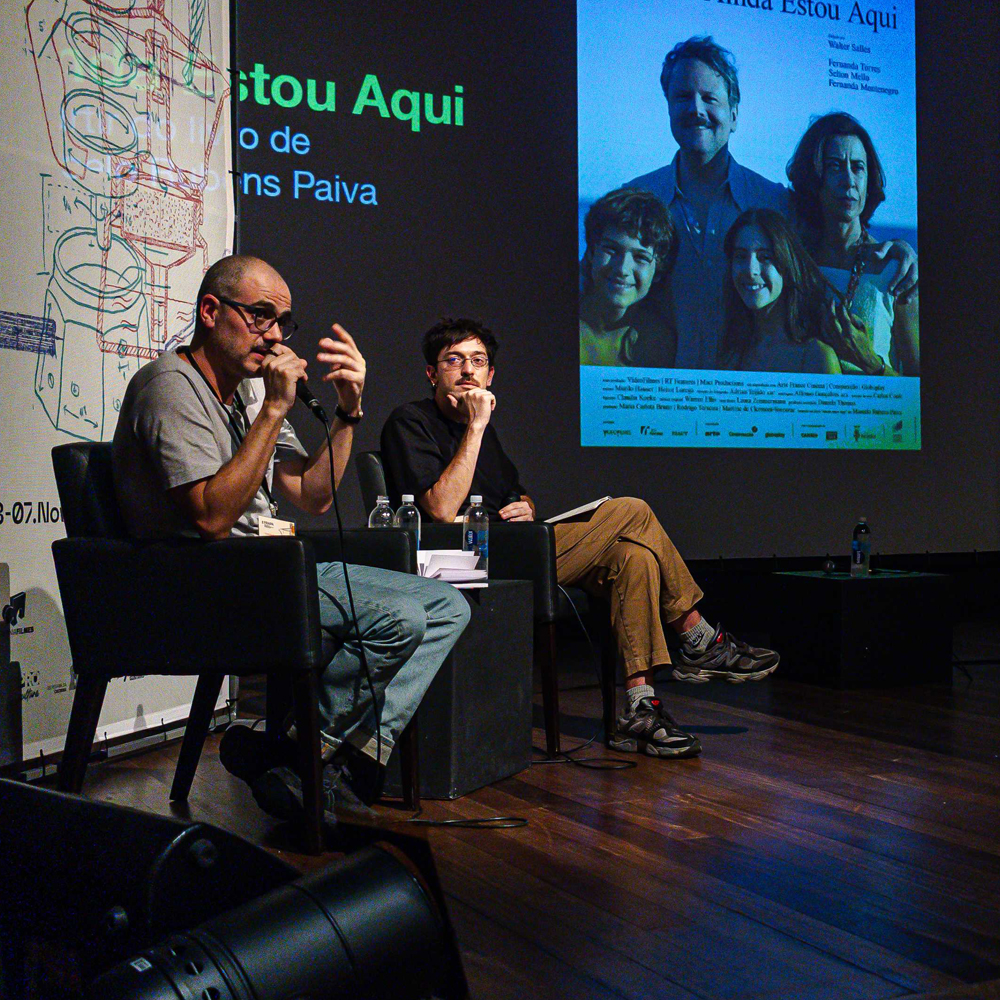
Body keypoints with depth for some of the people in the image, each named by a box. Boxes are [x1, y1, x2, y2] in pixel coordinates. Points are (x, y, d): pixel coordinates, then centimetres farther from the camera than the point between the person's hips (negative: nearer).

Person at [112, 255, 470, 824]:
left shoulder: (251, 388, 17)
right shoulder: (171, 386, -10)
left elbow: (313, 498, 13)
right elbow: (213, 517, -22)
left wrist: (349, 411, 1)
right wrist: (276, 408, -20)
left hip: (272, 570, 9)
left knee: (446, 606, 1)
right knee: (397, 620, -26)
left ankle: (357, 752, -12)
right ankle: (280, 753, -10)